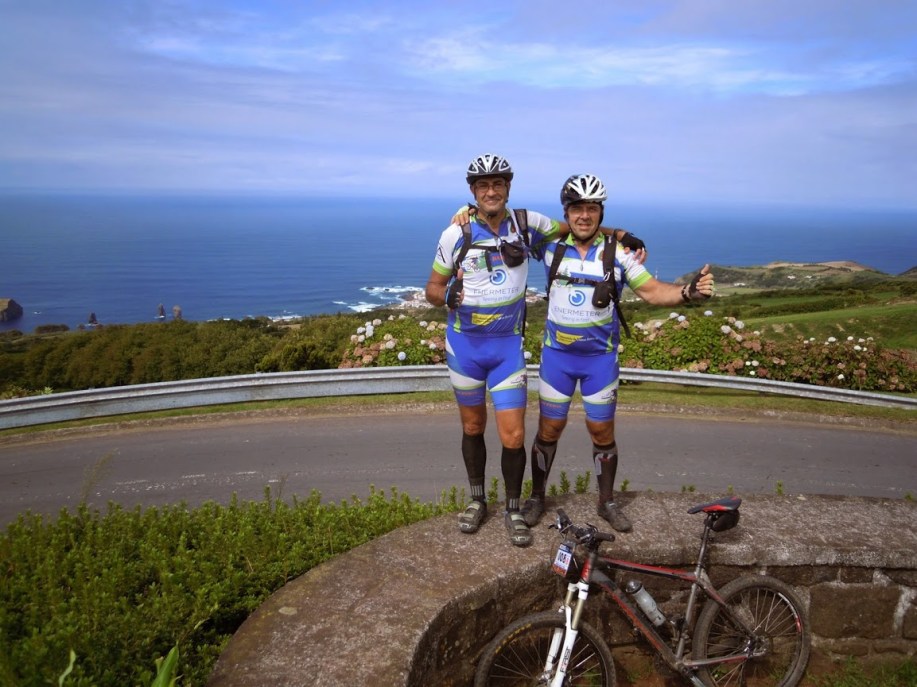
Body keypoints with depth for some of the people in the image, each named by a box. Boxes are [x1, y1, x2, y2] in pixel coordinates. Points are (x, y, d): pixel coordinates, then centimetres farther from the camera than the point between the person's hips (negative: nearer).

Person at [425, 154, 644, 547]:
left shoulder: (526, 223, -3)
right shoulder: (455, 234, -7)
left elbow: (571, 228, 13)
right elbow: (432, 288, 0)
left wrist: (619, 234, 2)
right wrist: (448, 295, -23)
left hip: (508, 345, 0)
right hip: (465, 344, 0)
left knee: (513, 436, -4)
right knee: (473, 427, 14)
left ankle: (513, 509, 19)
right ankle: (477, 500, 35)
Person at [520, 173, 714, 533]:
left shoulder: (617, 253, -7)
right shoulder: (553, 250, -2)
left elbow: (652, 291, -7)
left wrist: (688, 291, -25)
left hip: (601, 357, 0)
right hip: (557, 354, 1)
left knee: (602, 432, 8)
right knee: (549, 429, 8)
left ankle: (607, 501, 26)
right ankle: (537, 496, 25)